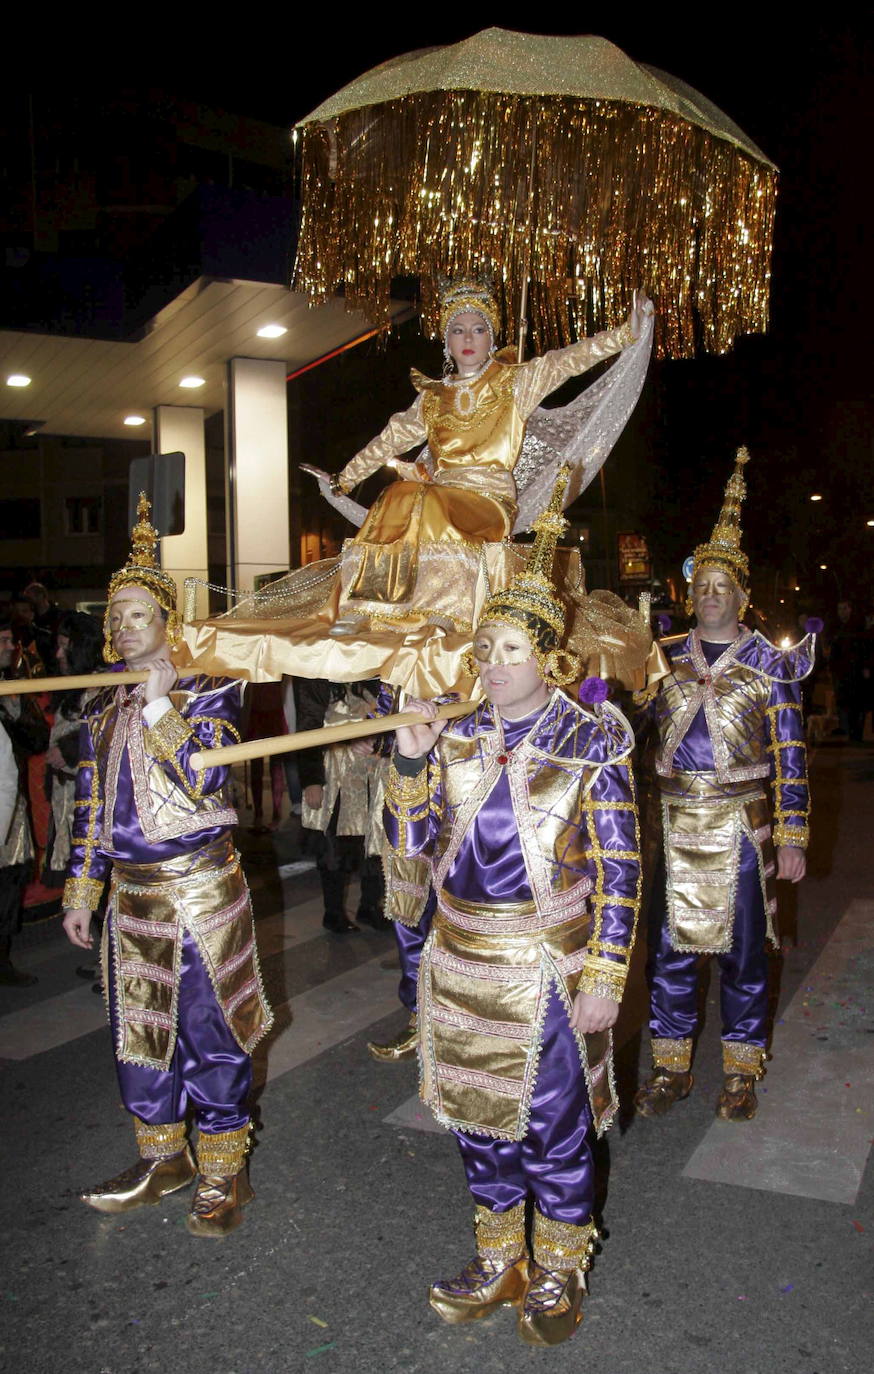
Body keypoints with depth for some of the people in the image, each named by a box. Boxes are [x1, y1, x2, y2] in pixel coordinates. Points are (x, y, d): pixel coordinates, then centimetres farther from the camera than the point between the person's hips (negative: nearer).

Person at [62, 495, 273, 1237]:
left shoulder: (208, 692, -8)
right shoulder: (104, 709, 9)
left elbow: (201, 780, -22)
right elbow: (91, 806, 13)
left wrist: (160, 703, -22)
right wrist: (82, 891, 13)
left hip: (201, 892, -6)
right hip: (131, 895, 6)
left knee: (210, 1032, 4)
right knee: (138, 1030, 16)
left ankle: (224, 1172, 21)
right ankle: (163, 1156, 35)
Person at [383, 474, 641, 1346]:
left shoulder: (591, 743, -10)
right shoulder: (458, 738, 1)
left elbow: (618, 874, -10)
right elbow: (408, 841, 1)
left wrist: (604, 978, -12)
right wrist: (410, 759, -13)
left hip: (546, 971, -4)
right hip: (462, 963, 5)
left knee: (552, 1130, 10)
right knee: (477, 1118, 18)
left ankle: (559, 1275, 34)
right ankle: (498, 1262, 39)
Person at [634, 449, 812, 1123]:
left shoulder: (769, 662, -2)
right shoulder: (667, 656, 5)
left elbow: (790, 753, -3)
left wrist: (791, 837, -7)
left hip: (740, 825, -2)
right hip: (675, 822, 2)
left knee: (743, 949, 8)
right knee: (671, 946, 8)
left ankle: (742, 1072, 26)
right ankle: (672, 1068, 25)